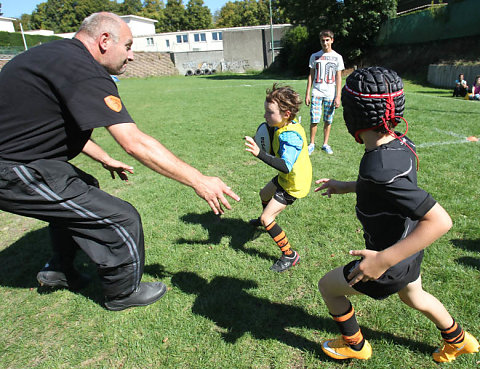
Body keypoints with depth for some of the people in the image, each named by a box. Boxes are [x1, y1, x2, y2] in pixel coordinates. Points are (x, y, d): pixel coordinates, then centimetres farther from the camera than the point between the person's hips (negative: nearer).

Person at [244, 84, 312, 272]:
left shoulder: (290, 136, -34)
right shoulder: (289, 124, -5)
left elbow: (286, 166, -48)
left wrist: (260, 154, -58)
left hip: (293, 184, -10)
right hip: (285, 178, 10)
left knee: (266, 219, -10)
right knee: (264, 194, 31)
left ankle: (290, 256, 3)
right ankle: (267, 220, 63)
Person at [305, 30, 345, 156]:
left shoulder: (337, 57, 6)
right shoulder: (315, 56, 8)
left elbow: (338, 78, 4)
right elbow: (311, 76, 9)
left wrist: (338, 97, -4)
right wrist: (307, 94, 3)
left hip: (330, 94, 0)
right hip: (316, 93, 0)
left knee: (328, 120, 5)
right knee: (314, 120, -5)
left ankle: (325, 144, 17)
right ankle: (312, 144, 9)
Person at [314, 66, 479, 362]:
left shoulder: (380, 168, -38)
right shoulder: (400, 144, -10)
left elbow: (440, 221, -39)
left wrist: (385, 259, -37)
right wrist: (345, 187, 12)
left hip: (392, 263, -8)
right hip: (409, 250, 8)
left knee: (328, 286, 15)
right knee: (413, 297, 36)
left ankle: (355, 346, 39)